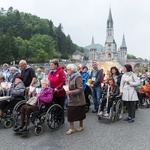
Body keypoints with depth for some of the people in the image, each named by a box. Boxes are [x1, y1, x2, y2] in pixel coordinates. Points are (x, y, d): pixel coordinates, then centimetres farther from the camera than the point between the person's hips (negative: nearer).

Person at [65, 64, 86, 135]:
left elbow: (80, 90, -22)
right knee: (70, 113, 5)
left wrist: (70, 92, -24)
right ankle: (72, 128, 19)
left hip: (78, 99, -7)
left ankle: (81, 126, 28)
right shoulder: (71, 77, 8)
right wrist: (67, 89, 4)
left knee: (80, 114, 9)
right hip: (72, 99, 8)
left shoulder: (78, 77, -17)